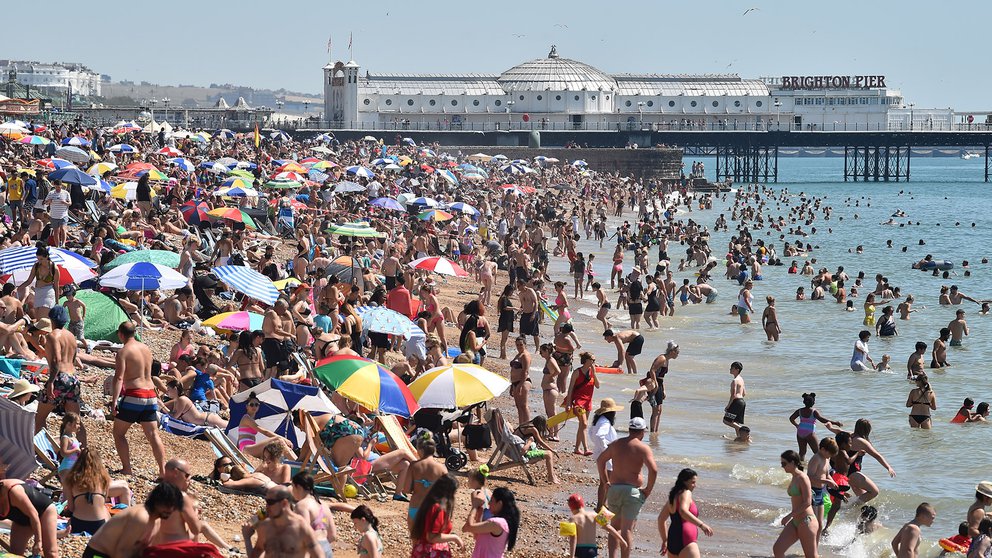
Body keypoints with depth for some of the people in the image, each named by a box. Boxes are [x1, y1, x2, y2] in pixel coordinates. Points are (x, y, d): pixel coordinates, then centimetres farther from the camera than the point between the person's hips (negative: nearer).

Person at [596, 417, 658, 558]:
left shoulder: (616, 444, 9)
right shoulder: (643, 448, -7)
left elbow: (600, 460, 19)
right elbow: (653, 470, -18)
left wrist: (605, 482, 23)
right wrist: (648, 489, -6)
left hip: (614, 488, 4)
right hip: (632, 490, -4)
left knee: (615, 525, 17)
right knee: (627, 529, -1)